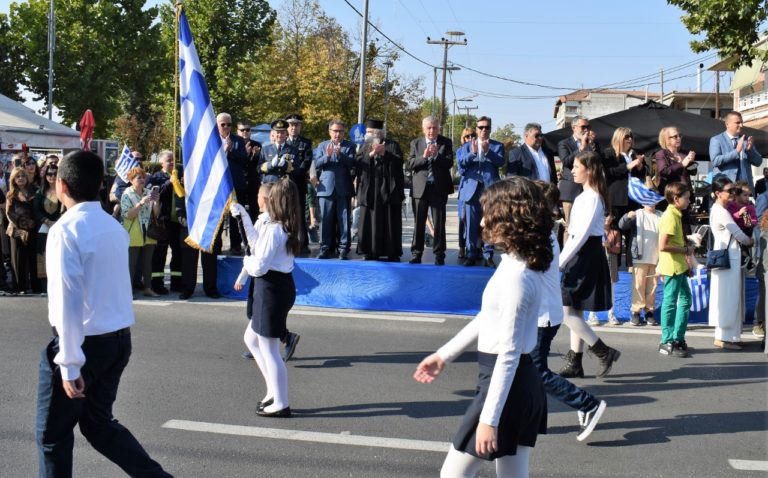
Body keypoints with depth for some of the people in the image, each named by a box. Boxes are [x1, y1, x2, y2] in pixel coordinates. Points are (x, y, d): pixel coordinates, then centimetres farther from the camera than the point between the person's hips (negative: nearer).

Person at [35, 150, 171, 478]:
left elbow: (68, 300, -21)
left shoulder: (65, 230, -16)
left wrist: (70, 363, -20)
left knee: (52, 433, 11)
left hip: (85, 342, -7)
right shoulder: (115, 227, 7)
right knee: (98, 423, 22)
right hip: (119, 339, 7)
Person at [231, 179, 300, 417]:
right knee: (251, 339, 23)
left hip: (271, 288, -10)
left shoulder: (273, 230, -21)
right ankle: (274, 392, 27)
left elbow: (259, 266, -21)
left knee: (269, 349, 1)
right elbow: (256, 244, 20)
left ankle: (280, 404, 10)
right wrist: (244, 215, 25)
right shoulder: (286, 228, 8)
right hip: (281, 284, 10)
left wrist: (246, 261, 1)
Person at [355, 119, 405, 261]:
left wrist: (385, 153, -18)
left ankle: (393, 253, 1)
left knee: (390, 222, -3)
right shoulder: (364, 146, 15)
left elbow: (398, 161, -7)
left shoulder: (392, 145, 6)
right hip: (369, 190, 3)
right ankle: (370, 252, 5)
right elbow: (357, 163, 0)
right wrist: (371, 154, -14)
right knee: (369, 221, 0)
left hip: (388, 189, -3)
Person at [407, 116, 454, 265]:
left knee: (439, 223, 1)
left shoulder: (446, 143, 4)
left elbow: (449, 163, -4)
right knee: (419, 223, 5)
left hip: (439, 188, -1)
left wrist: (437, 154, -17)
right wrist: (424, 157, -15)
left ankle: (439, 255, 6)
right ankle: (416, 254, 11)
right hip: (420, 187, 1)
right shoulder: (416, 143, 8)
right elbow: (410, 164, 0)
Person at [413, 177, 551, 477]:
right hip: (525, 385, 9)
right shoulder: (519, 265, 8)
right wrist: (445, 355, 27)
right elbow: (488, 318, 20)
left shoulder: (515, 276, -21)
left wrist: (489, 418, -22)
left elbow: (509, 354, -23)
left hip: (505, 385, -9)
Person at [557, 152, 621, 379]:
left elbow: (582, 235, -20)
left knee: (566, 310, -10)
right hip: (580, 256, 10)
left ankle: (604, 352, -4)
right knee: (575, 311, 11)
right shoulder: (585, 196, 15)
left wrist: (560, 261, -19)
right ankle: (575, 364, 17)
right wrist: (563, 259, 14)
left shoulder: (592, 198, -15)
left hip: (587, 256, -10)